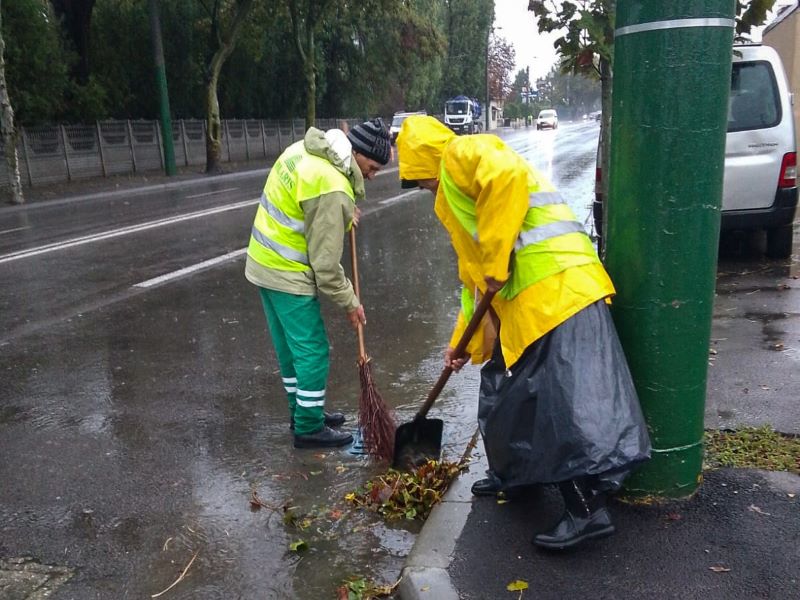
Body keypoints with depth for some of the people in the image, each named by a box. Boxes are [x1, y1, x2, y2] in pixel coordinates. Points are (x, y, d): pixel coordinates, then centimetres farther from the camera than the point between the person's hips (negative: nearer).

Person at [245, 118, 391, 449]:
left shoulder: (306, 150, 4)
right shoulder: (332, 190, -25)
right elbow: (325, 262, -21)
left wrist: (344, 214, 8)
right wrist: (349, 302, -7)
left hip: (265, 263, 10)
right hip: (287, 274, -10)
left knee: (289, 346, 19)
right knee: (312, 350, 1)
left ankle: (302, 411, 33)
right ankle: (309, 428, 13)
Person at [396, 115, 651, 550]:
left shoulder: (462, 153, 1)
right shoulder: (455, 194, 29)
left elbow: (509, 177, -23)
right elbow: (474, 277, 31)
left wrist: (495, 262, -18)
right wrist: (463, 342, 32)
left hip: (557, 286, -11)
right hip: (523, 302, 11)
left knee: (566, 400, -10)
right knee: (506, 389, 19)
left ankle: (588, 509, -3)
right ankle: (515, 473, 35)